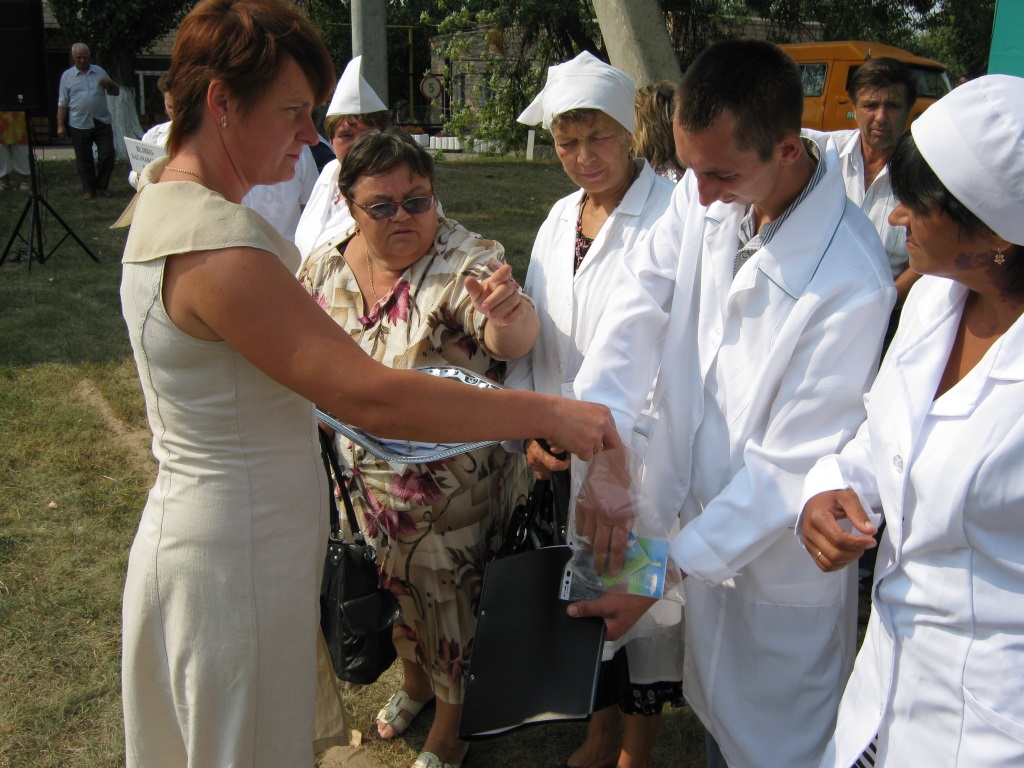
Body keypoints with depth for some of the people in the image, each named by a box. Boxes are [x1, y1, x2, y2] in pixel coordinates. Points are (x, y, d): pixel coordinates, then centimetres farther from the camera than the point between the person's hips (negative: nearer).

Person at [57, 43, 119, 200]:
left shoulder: (99, 71, 11)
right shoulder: (67, 76, 6)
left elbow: (115, 92, 15)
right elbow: (62, 103, 5)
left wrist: (109, 84, -8)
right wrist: (60, 125, -1)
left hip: (102, 122, 1)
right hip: (79, 125, -1)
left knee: (107, 154, -1)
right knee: (84, 159, 3)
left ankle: (102, 185, 16)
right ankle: (88, 189, 15)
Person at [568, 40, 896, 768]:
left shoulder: (850, 283, -29)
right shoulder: (705, 193, -10)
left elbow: (791, 466, -25)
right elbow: (639, 306, -12)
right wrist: (603, 450, -26)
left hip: (778, 564, -5)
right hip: (694, 515, 6)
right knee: (714, 709, 28)